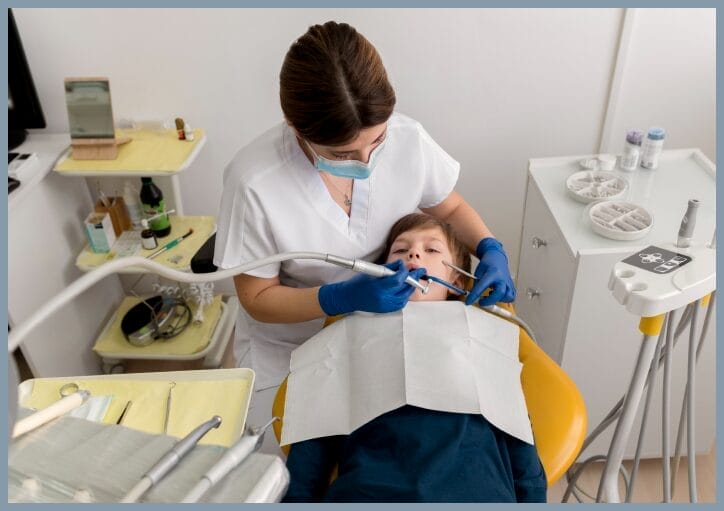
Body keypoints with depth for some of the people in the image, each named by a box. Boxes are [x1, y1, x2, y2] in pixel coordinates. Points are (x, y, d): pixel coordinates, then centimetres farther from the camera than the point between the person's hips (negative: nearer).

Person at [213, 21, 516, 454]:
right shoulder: (254, 181, -30)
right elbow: (258, 298, -17)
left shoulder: (407, 139, -21)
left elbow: (451, 208, 1)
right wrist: (345, 297, -33)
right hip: (288, 349, -2)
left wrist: (491, 250, -19)